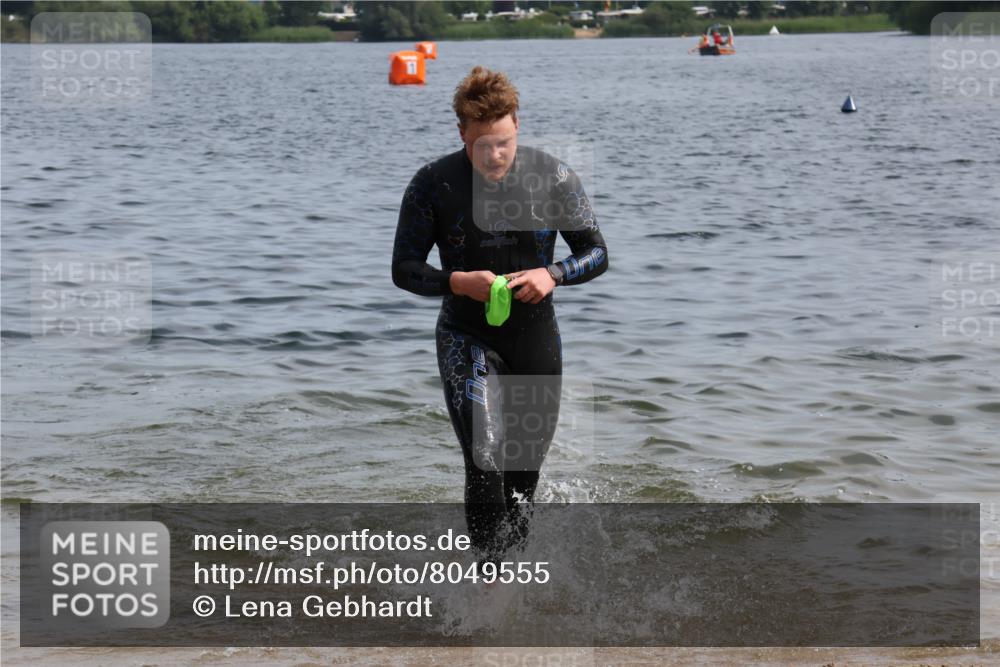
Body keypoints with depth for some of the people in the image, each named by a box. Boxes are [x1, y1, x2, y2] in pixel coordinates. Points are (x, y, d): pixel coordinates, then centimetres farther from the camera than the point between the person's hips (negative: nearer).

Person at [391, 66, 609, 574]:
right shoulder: (433, 185, -12)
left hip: (536, 340, 3)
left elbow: (596, 253, 0)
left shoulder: (553, 178, -8)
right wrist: (458, 282, -25)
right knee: (486, 463, -20)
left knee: (527, 467, 16)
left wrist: (552, 275, -20)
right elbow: (404, 269, -6)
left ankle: (513, 552, 43)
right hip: (467, 341, -3)